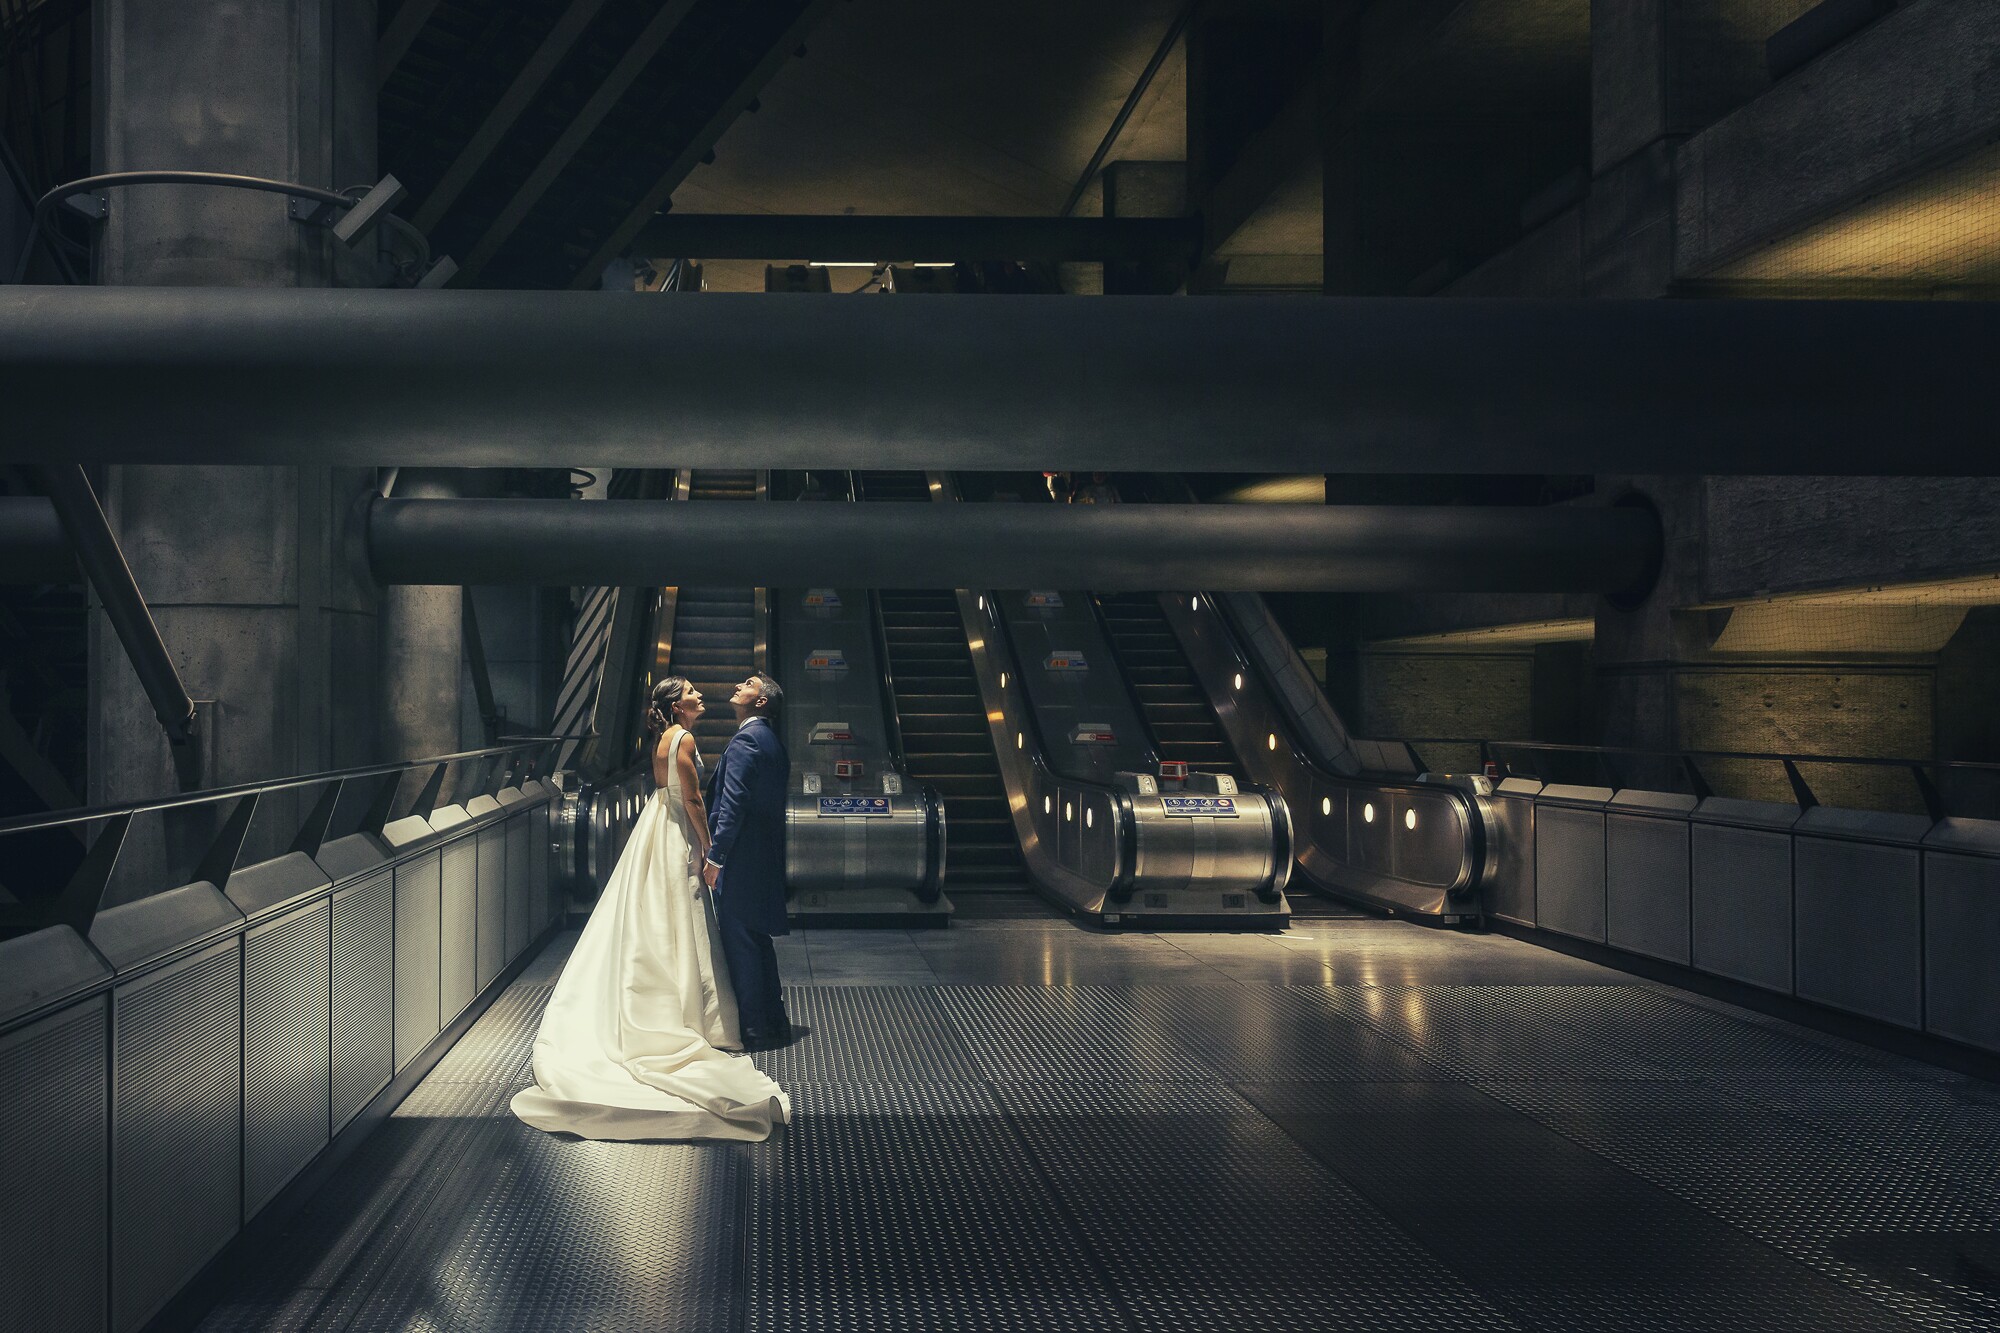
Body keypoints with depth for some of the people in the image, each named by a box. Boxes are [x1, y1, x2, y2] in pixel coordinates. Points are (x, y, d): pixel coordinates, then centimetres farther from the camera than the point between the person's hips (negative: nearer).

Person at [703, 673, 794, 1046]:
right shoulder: (772, 741, 15)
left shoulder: (746, 740, -14)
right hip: (765, 858, 10)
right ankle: (774, 1022, 21)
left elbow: (733, 804, -21)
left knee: (739, 942, -3)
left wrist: (715, 856, -20)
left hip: (741, 860, -10)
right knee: (757, 940, 16)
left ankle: (754, 1029, 1)